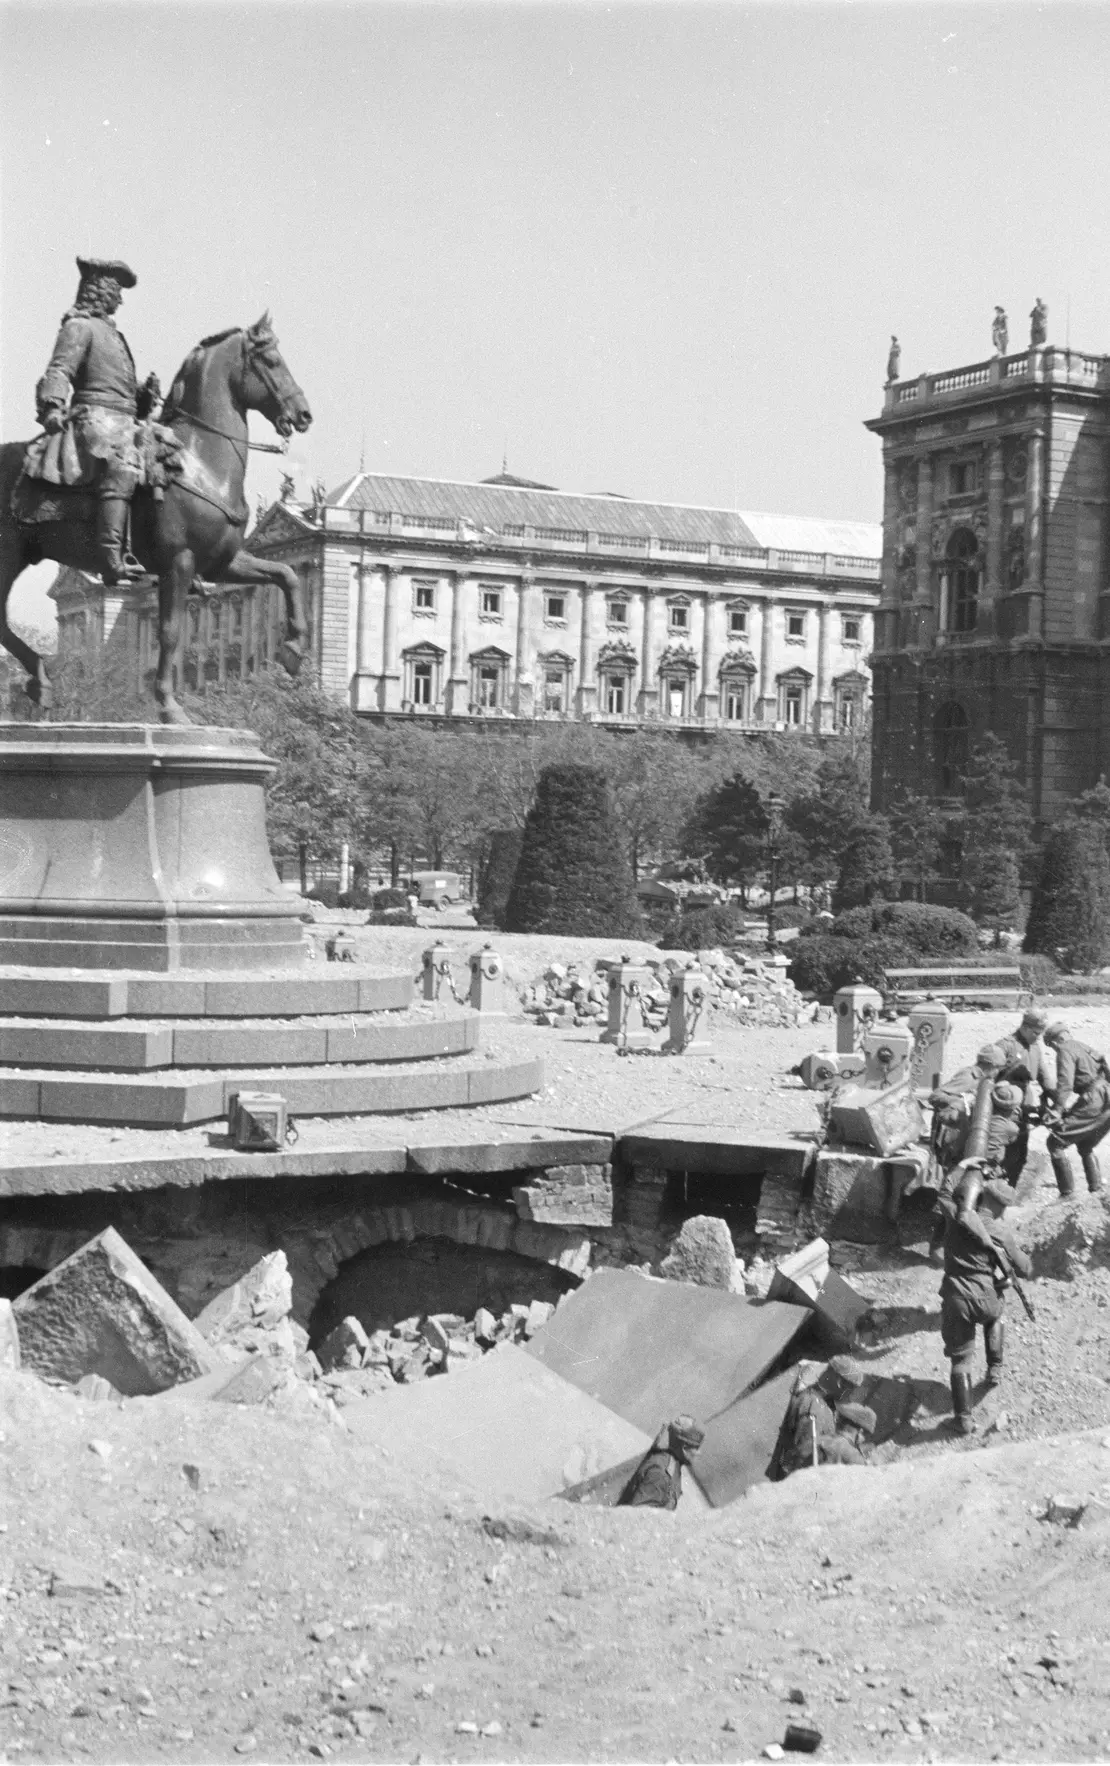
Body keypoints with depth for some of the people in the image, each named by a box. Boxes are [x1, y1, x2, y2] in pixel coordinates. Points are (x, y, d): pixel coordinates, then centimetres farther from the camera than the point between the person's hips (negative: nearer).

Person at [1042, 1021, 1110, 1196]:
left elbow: (1065, 1083, -17)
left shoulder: (1066, 1051, -2)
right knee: (1086, 1148, 28)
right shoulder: (1086, 1049, 23)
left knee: (1055, 1142, -1)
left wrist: (1057, 1110, -25)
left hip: (1093, 1104, -9)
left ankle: (1067, 1194, -4)